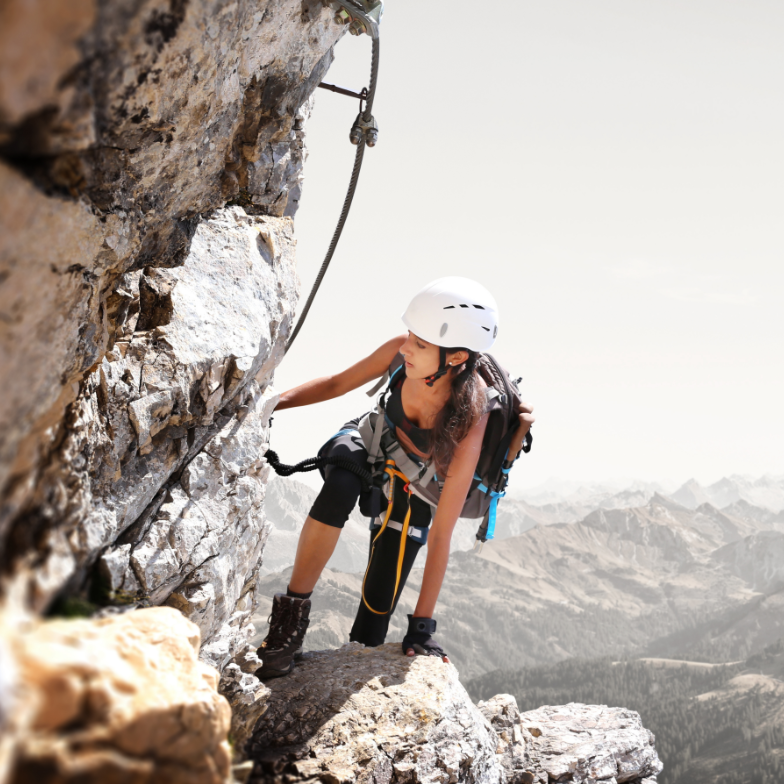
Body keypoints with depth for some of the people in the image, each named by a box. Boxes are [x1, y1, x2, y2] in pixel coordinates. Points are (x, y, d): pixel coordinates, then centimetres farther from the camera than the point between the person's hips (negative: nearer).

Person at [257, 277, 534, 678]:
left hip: (413, 487, -1)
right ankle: (291, 615, -23)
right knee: (340, 486, -35)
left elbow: (442, 532, -33)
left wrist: (422, 624, -30)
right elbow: (336, 384, -9)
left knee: (379, 603, -4)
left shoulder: (470, 423, -37)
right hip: (370, 441, 1)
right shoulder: (401, 351, -30)